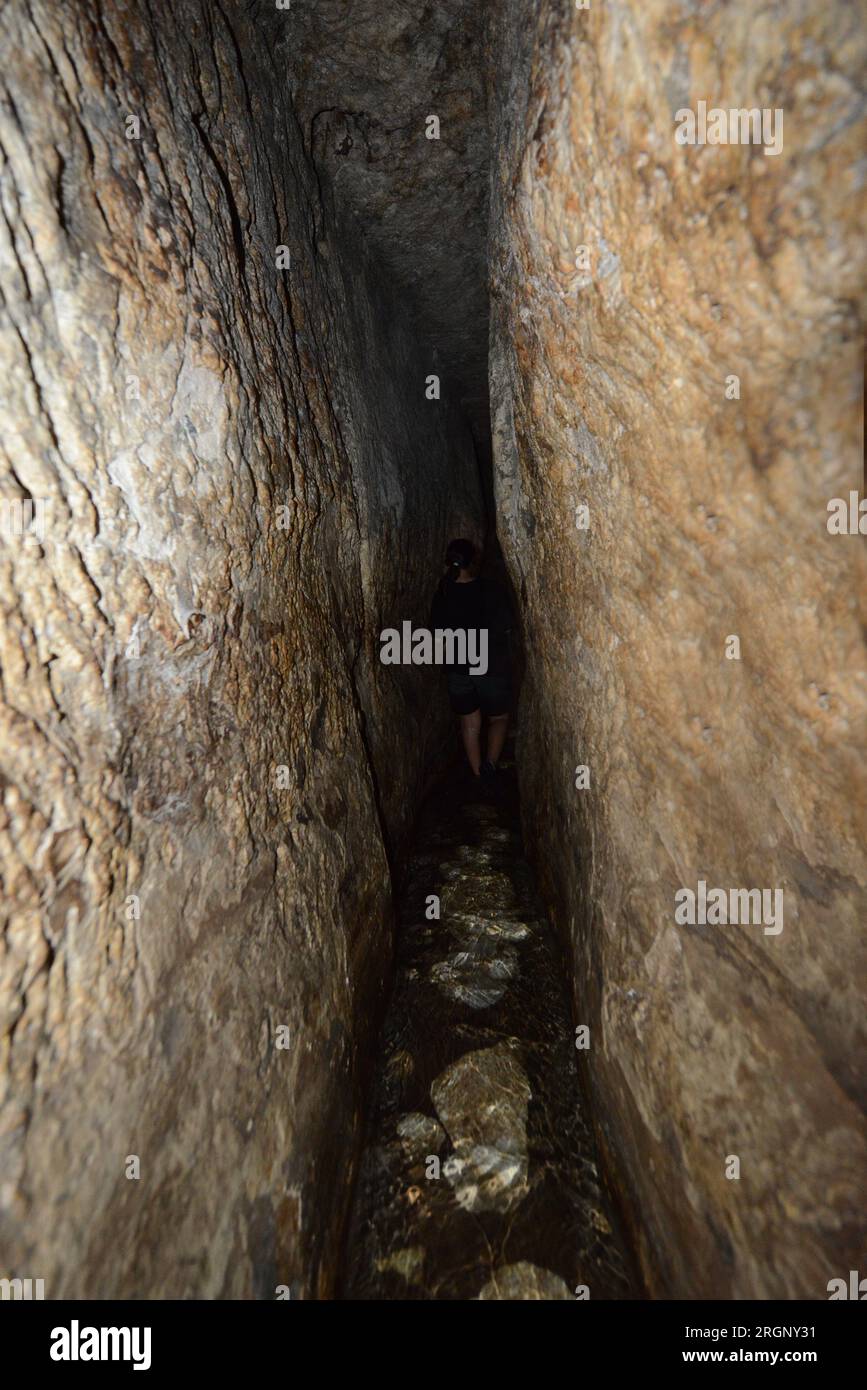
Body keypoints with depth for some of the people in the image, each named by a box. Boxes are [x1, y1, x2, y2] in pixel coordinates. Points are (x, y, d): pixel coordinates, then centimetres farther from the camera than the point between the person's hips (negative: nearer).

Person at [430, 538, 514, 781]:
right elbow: (505, 627, -6)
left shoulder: (442, 594, -8)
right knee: (498, 719, 16)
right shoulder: (490, 590, -15)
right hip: (493, 667, -2)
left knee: (470, 723, 15)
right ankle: (490, 764, -6)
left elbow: (438, 630, 3)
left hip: (458, 669, 2)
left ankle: (478, 775, 21)